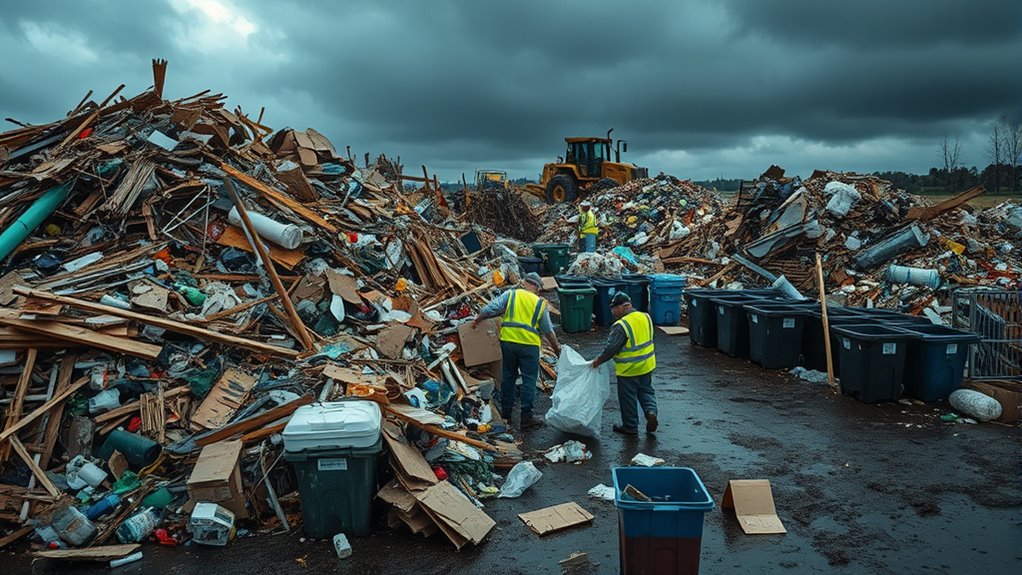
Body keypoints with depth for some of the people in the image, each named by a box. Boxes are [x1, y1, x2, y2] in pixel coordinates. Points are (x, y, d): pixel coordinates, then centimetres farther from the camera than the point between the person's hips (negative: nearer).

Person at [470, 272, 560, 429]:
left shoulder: (510, 294, 5)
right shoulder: (540, 303, 5)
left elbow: (492, 308, -4)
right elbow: (548, 331, 8)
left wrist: (477, 319, 12)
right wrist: (557, 349, 21)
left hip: (508, 341, 2)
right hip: (529, 345, -2)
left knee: (508, 376, 15)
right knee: (529, 380, 5)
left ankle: (506, 412, 24)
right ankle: (527, 416, 7)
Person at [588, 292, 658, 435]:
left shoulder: (621, 326, -24)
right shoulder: (646, 317, -1)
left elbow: (611, 349, -21)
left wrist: (598, 361, -8)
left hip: (628, 369, -7)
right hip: (647, 365, 7)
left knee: (628, 398, 10)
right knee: (646, 391, 24)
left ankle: (630, 426, 22)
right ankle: (651, 411, 4)